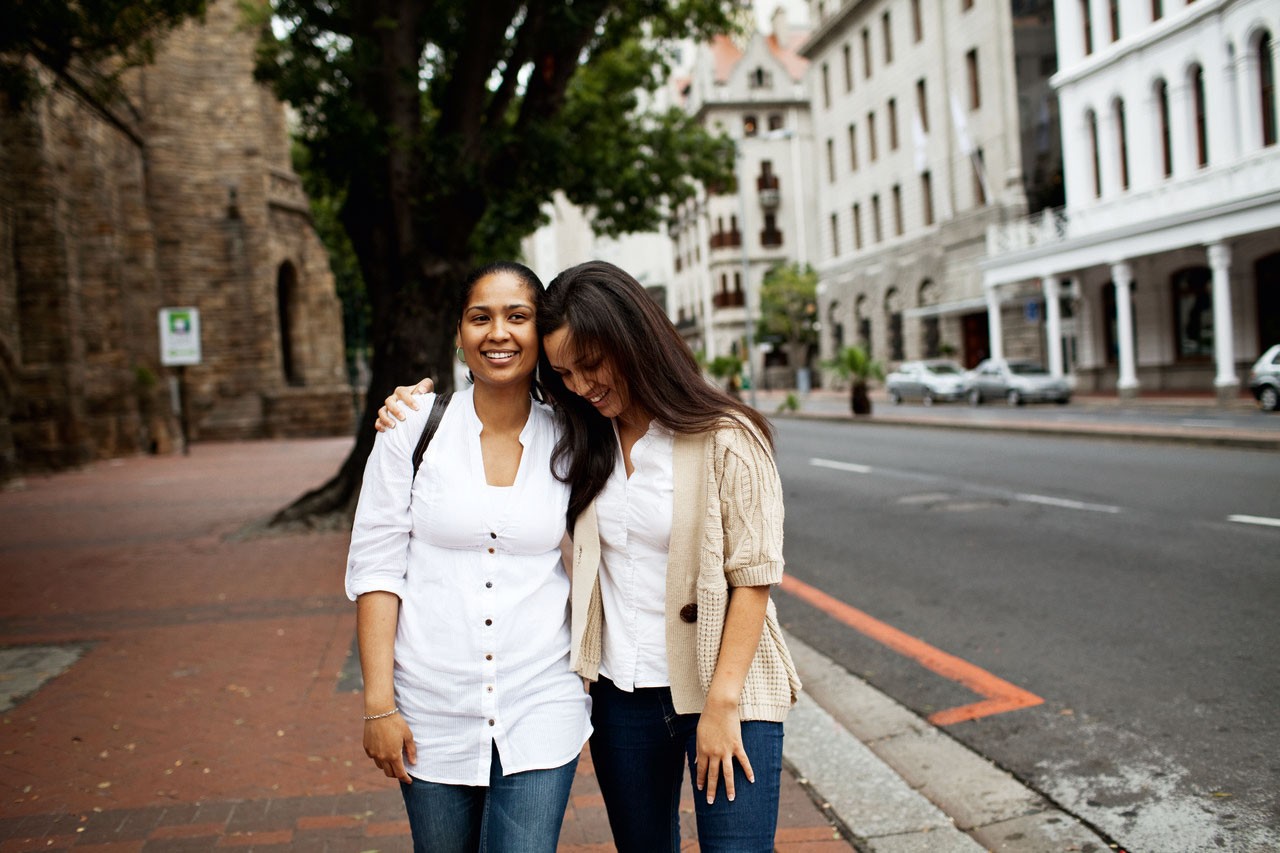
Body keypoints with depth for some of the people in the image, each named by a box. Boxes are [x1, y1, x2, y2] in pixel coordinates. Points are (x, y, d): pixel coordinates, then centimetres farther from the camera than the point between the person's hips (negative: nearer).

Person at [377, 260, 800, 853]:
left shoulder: (726, 438, -11)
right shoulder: (579, 446, 4)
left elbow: (753, 576, -11)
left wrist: (722, 703, -15)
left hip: (721, 691, -5)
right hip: (620, 693, 5)